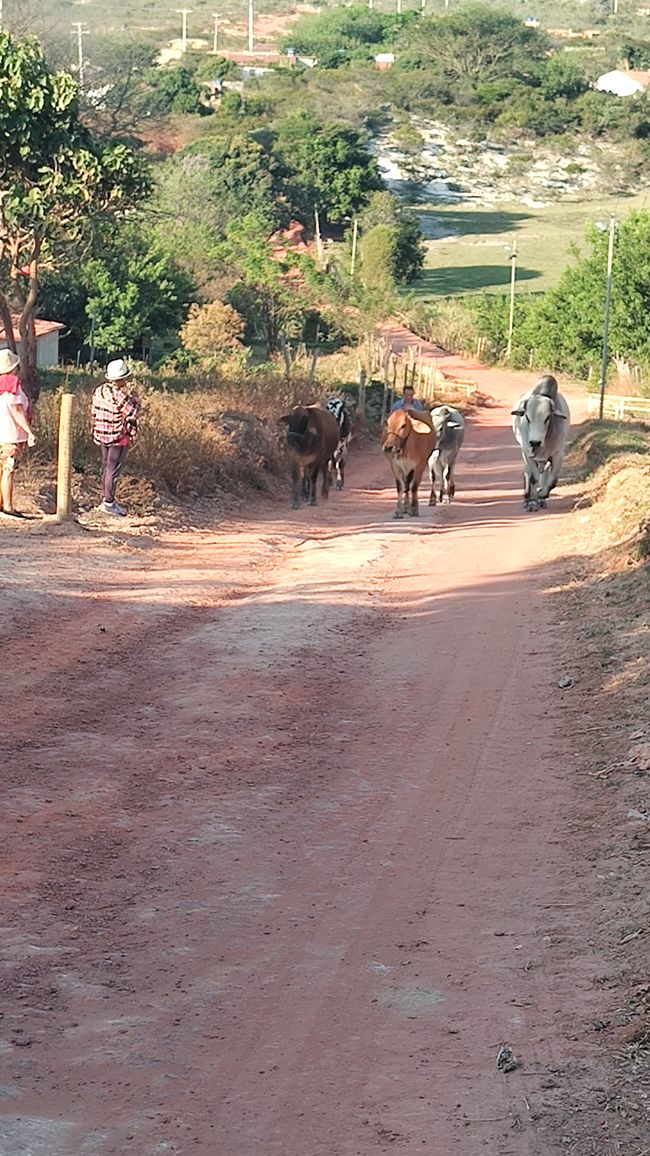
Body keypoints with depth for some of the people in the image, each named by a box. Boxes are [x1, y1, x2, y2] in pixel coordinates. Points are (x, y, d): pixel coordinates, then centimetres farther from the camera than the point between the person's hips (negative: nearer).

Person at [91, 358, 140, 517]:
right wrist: (135, 400, 0)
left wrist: (96, 434, 19)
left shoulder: (99, 391, 4)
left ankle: (105, 498, 26)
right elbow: (132, 414, -17)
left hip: (102, 435, 8)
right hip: (118, 436, -8)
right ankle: (108, 503, 0)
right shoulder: (120, 395, -22)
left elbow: (95, 414, 10)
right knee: (114, 469, -3)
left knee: (106, 467, 18)